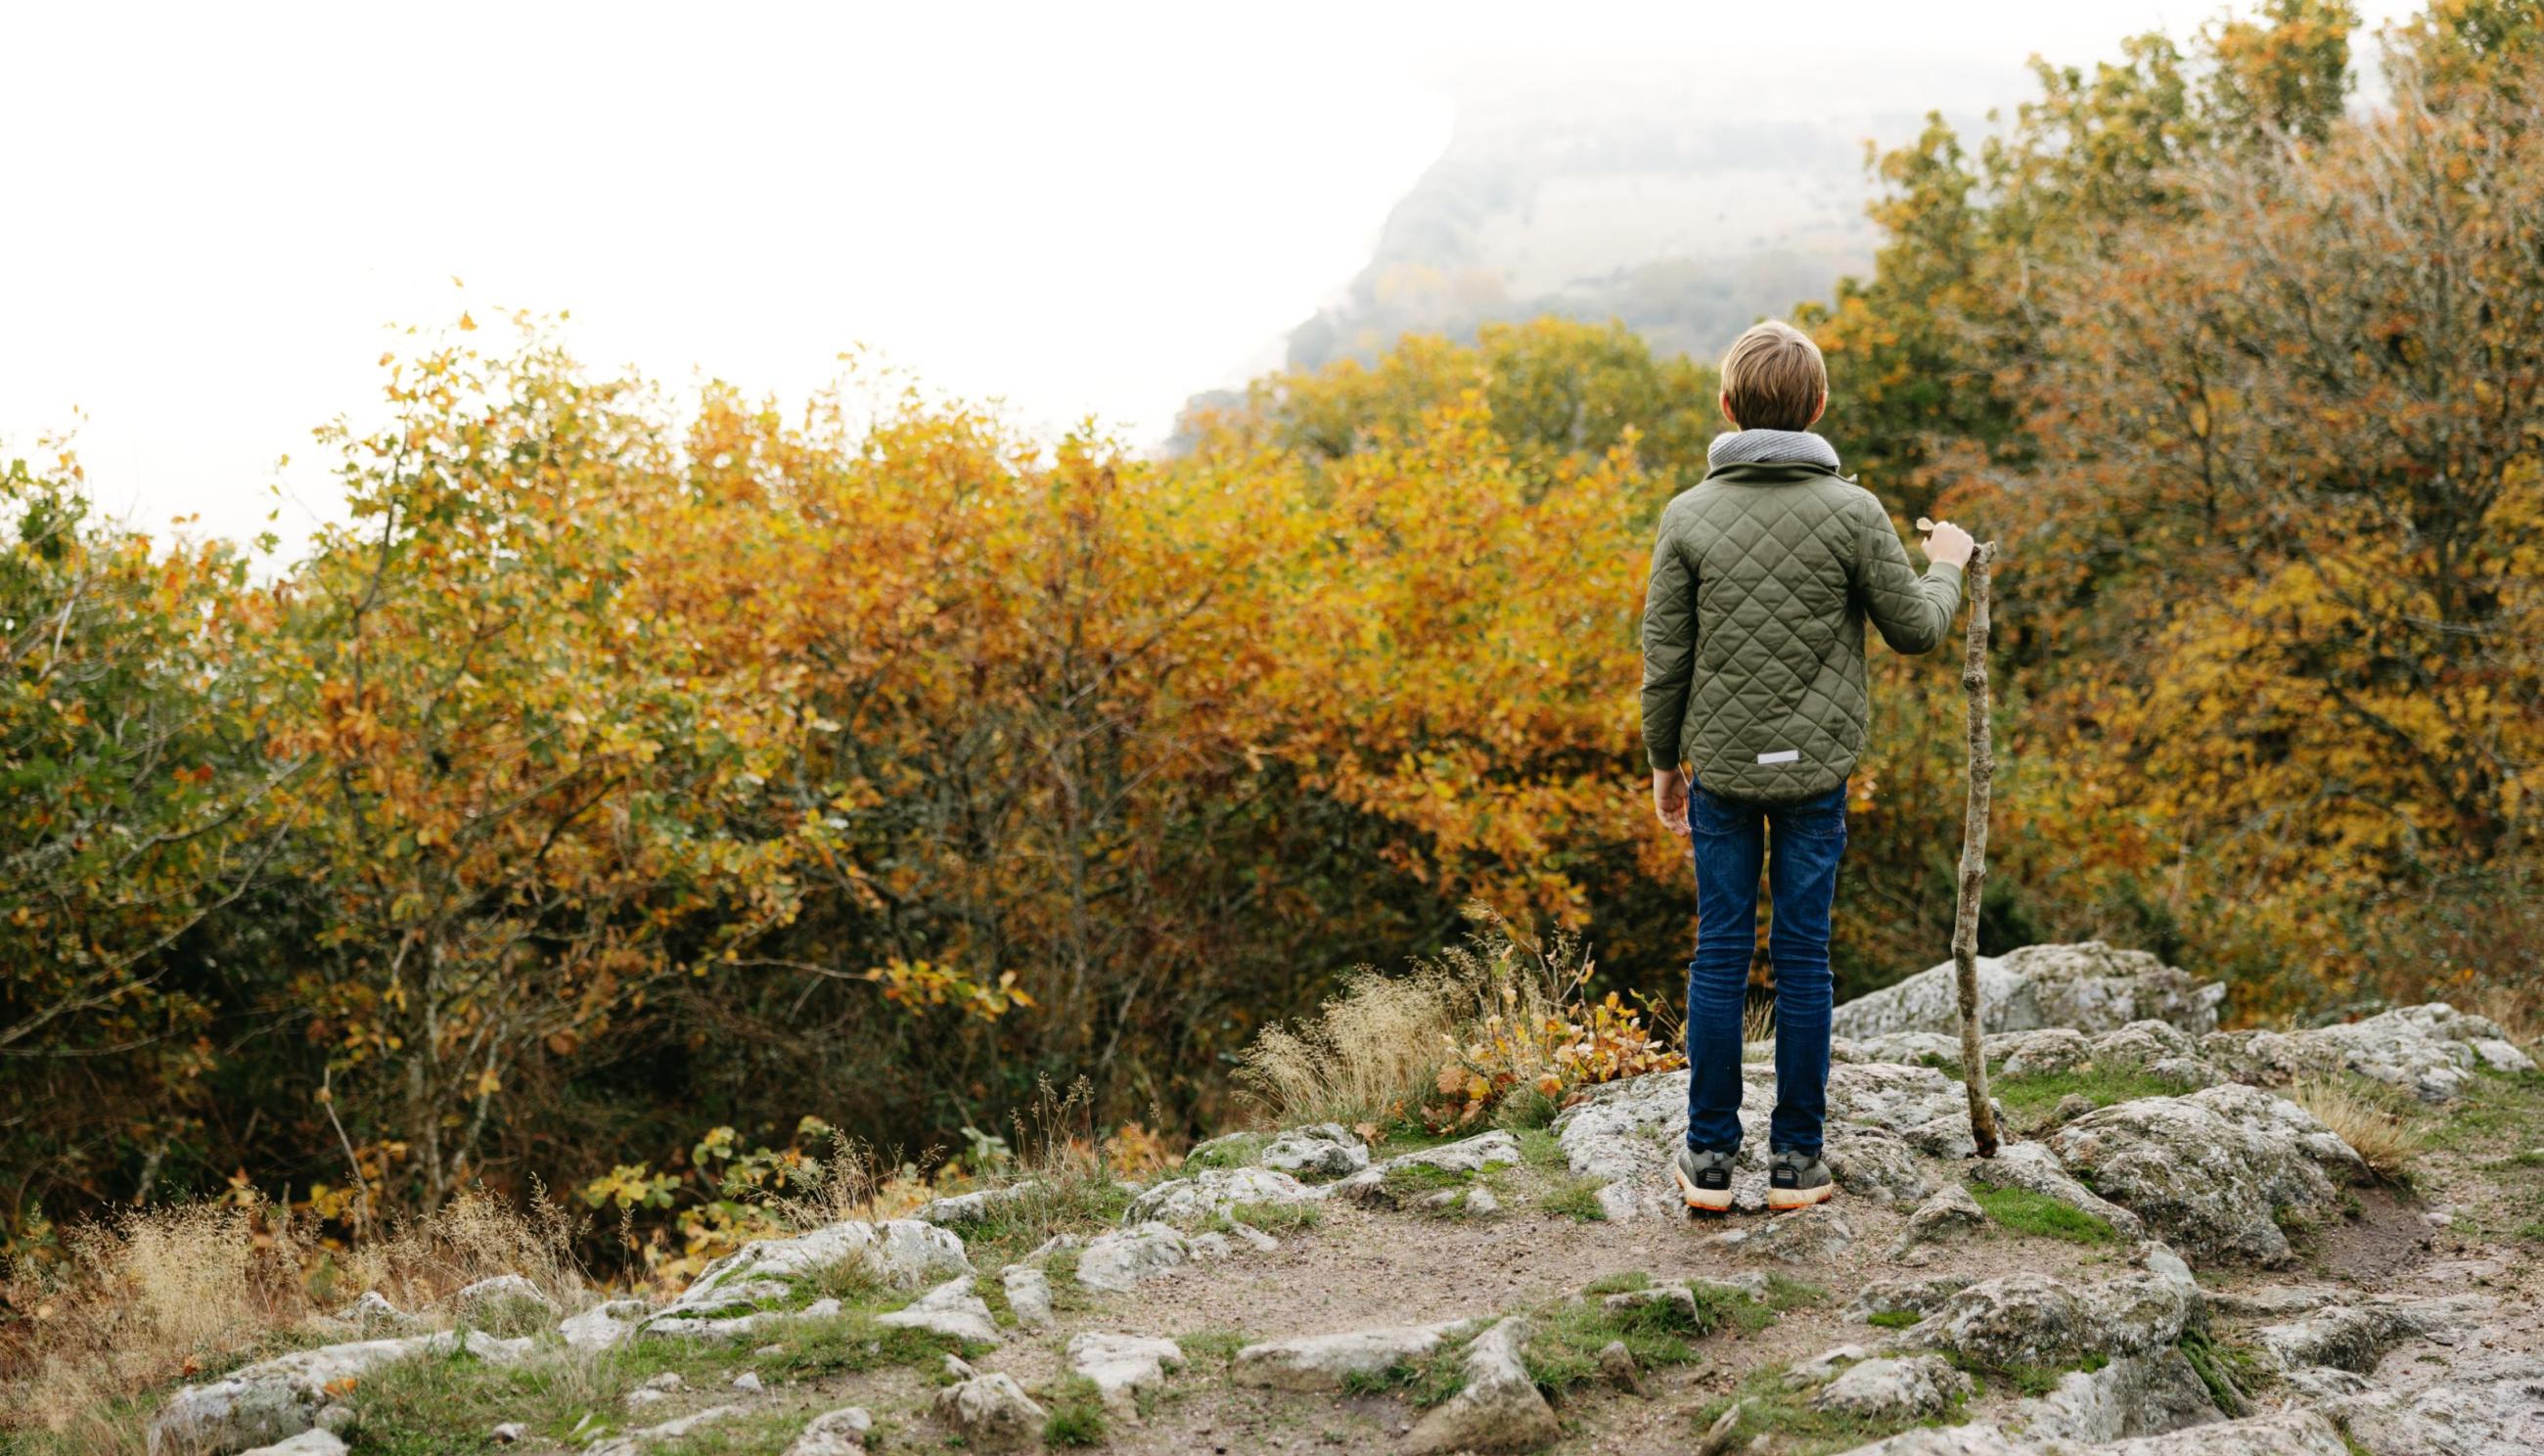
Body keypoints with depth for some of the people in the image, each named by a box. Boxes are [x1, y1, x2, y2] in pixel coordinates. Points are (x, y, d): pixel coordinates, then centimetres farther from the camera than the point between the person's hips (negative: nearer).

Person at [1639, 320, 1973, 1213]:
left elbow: (1665, 657, -2)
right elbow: (1914, 628, 2)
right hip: (1813, 769, -1)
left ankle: (1710, 1157, 11)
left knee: (1720, 954, 7)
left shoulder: (1689, 516, -5)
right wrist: (1945, 568, 22)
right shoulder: (1853, 513, -8)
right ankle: (1796, 1159, 12)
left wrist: (1665, 762, 11)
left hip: (1720, 768, 1)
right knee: (1802, 956, 6)